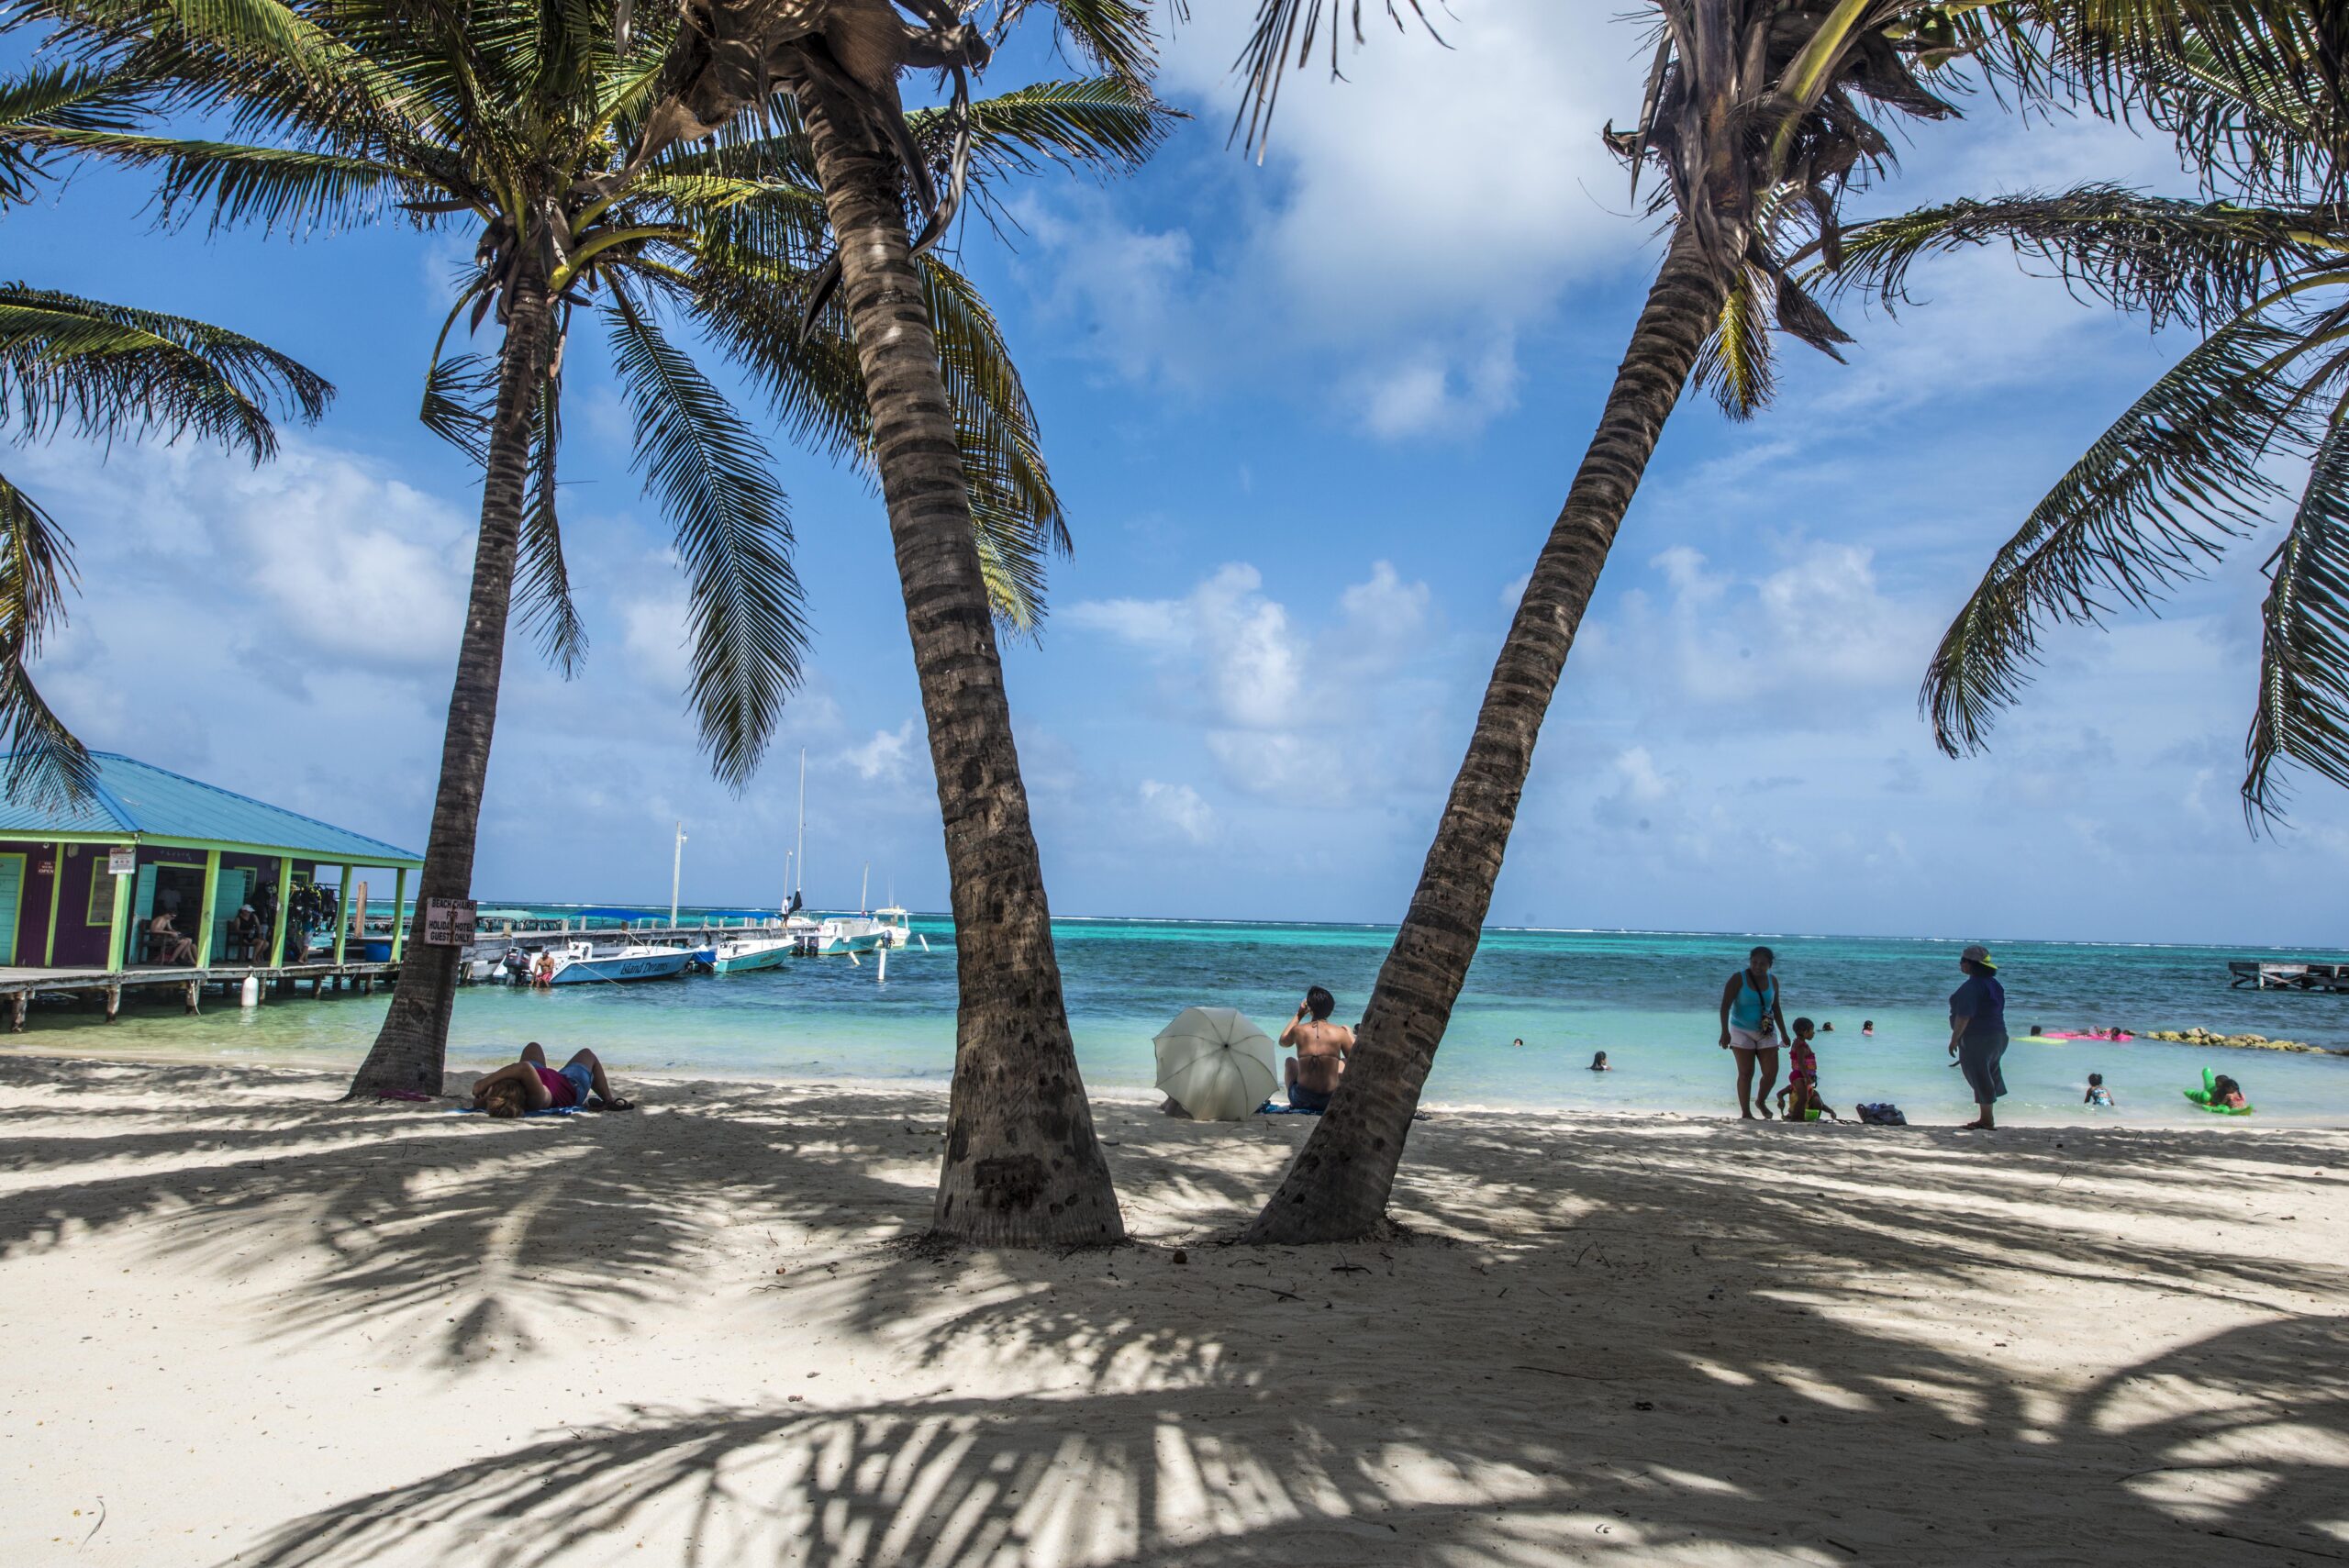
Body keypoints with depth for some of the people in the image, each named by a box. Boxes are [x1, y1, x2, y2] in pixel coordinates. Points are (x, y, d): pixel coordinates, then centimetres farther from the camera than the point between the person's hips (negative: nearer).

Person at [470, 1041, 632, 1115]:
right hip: (572, 1086, -4)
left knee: (534, 1047, 32)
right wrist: (487, 1080, -69)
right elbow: (525, 1068, -67)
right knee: (586, 1053, 28)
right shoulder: (538, 1098, -52)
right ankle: (610, 1100, 47)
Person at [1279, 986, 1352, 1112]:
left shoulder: (1298, 1030, -4)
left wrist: (1299, 1015, 23)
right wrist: (1350, 1034, 20)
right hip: (1330, 1101, 0)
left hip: (1301, 1100, 1)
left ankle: (1293, 1102, 32)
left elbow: (1283, 1042, 20)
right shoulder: (1340, 1032, -7)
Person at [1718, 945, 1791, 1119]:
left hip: (1766, 1033, 4)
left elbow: (1776, 1008, 15)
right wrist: (1725, 1031, -27)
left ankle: (1761, 1102, 26)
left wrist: (1783, 1033, 14)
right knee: (1746, 1073, -6)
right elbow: (1725, 1006, -17)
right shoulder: (1738, 979, -13)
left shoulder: (1772, 981, 3)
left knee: (1771, 1073, -1)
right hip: (1742, 1031, -4)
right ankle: (1745, 1113, 1)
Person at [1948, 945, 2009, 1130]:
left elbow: (1964, 1015, -23)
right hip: (1997, 1036, 10)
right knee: (1987, 1077, 16)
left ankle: (1987, 1121, -2)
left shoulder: (1972, 986, -18)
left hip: (1977, 1039, -10)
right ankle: (1987, 1118, 21)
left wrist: (1954, 1039, -18)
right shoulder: (1994, 984, 13)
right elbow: (1997, 1011, 20)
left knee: (1980, 1079, -4)